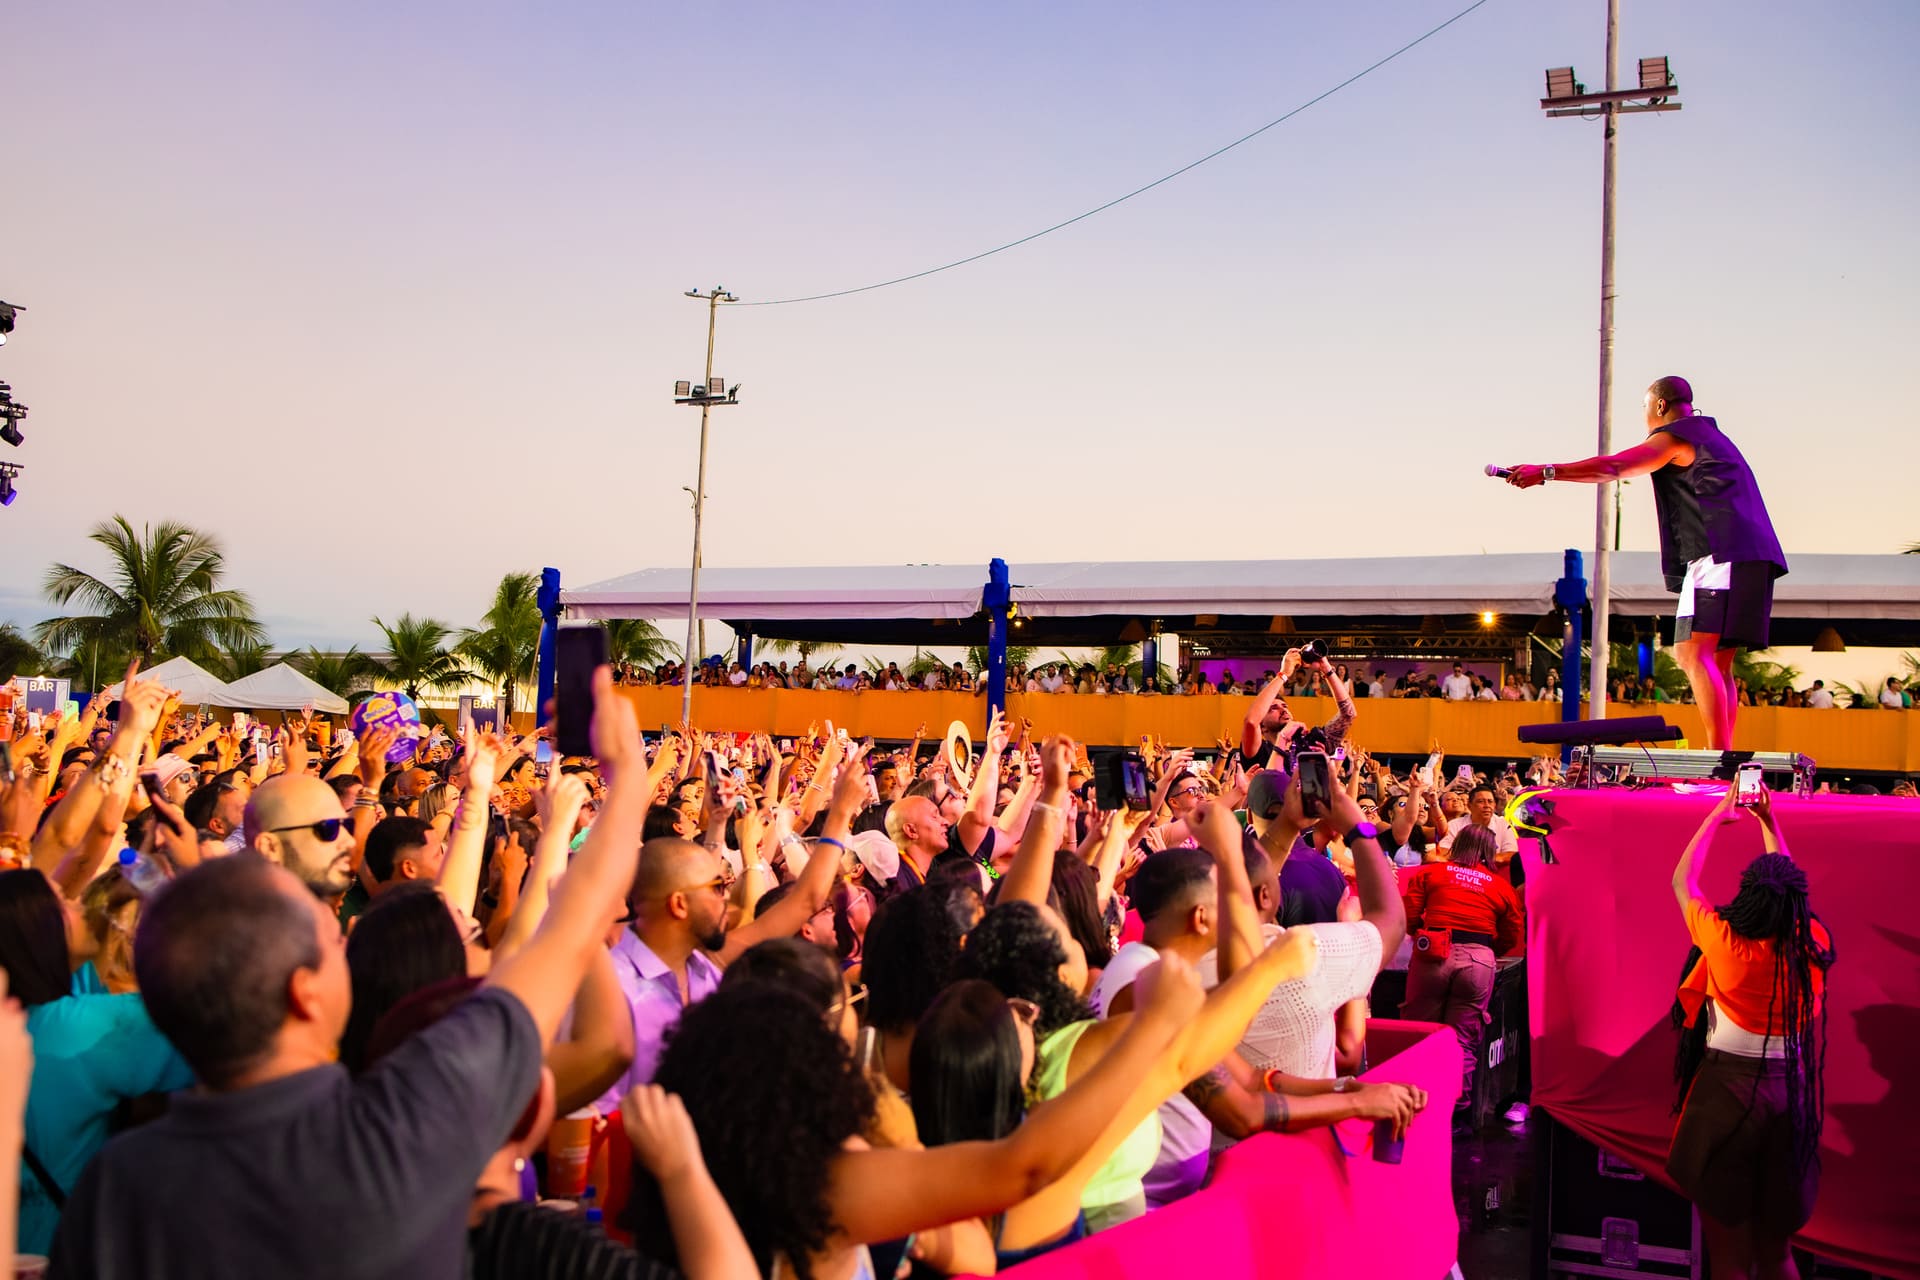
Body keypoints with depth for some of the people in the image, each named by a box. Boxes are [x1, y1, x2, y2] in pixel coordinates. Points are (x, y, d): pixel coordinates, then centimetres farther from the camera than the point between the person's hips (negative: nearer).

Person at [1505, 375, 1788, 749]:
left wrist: (1546, 472, -7)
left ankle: (1719, 754, -27)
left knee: (1692, 652, -17)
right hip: (1753, 557, 10)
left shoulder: (1674, 437, 0)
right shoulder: (1713, 436, 29)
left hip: (1719, 555, -10)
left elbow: (1612, 467, -9)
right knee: (1717, 663, 8)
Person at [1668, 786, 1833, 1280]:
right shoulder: (1813, 944, -7)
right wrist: (1769, 822, 20)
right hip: (1792, 1095, 4)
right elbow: (1790, 890, 15)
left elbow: (1682, 880, 2)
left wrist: (1719, 814, 10)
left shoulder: (1725, 941, -16)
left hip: (1727, 1090, -4)